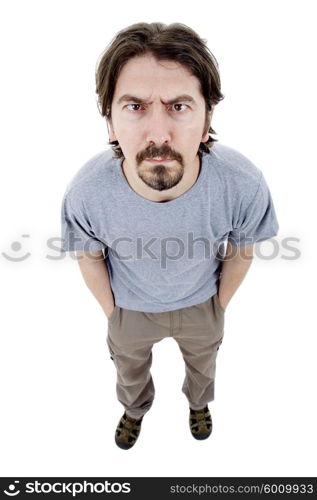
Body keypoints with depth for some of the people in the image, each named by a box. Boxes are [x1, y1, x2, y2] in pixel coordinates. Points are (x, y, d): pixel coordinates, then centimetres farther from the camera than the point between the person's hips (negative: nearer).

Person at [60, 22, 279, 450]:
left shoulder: (244, 185, -36)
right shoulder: (86, 193, -36)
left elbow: (240, 251, -13)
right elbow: (89, 257, -13)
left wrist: (220, 305, 2)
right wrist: (110, 310, 1)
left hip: (202, 304, 1)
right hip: (131, 308, 0)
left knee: (203, 362, 32)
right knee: (130, 368, 30)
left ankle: (199, 401, 70)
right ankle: (136, 408, 68)